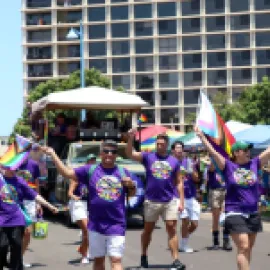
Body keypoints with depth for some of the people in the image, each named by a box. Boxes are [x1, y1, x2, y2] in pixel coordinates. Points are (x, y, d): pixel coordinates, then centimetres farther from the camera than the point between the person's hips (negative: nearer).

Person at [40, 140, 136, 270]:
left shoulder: (123, 172, 7)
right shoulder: (90, 170, 3)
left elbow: (132, 194, 16)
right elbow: (66, 172, 0)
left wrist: (131, 185, -6)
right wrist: (53, 154, -3)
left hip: (116, 226, -1)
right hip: (95, 225, 1)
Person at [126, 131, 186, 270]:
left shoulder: (174, 161, 6)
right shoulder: (148, 157, 2)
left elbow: (179, 182, 7)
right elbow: (129, 154, -10)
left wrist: (181, 201, 1)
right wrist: (131, 138, -24)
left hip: (170, 201, 0)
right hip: (151, 201, 0)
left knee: (172, 229, -4)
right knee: (148, 229, 12)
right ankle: (143, 256, 29)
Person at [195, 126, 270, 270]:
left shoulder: (254, 163, 5)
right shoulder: (228, 166, -4)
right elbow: (213, 152, -10)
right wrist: (202, 136, -16)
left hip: (253, 214, 5)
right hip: (235, 213, -5)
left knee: (248, 248, 12)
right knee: (243, 248, -12)